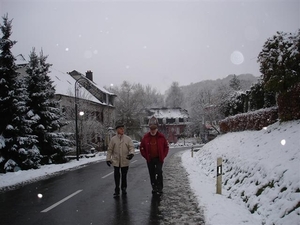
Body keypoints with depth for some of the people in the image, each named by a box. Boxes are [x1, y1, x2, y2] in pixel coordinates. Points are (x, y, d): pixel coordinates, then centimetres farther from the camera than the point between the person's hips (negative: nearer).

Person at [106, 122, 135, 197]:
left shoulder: (128, 139, 0)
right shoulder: (113, 139, 2)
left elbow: (131, 147, -4)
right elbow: (110, 150, 6)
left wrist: (131, 153, -25)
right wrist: (108, 159, 4)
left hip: (125, 161, 0)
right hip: (116, 161, 0)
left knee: (124, 175, 12)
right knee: (116, 176, 1)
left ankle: (124, 188, 30)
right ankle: (117, 190, 13)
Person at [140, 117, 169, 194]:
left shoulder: (161, 136, -6)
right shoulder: (146, 137, -4)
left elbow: (166, 146, 3)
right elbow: (142, 148, 4)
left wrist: (163, 156, -4)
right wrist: (146, 157, -1)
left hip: (159, 159, -2)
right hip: (150, 159, 2)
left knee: (159, 173, -8)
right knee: (152, 174, 10)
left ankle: (160, 188, 3)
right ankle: (154, 187, 24)